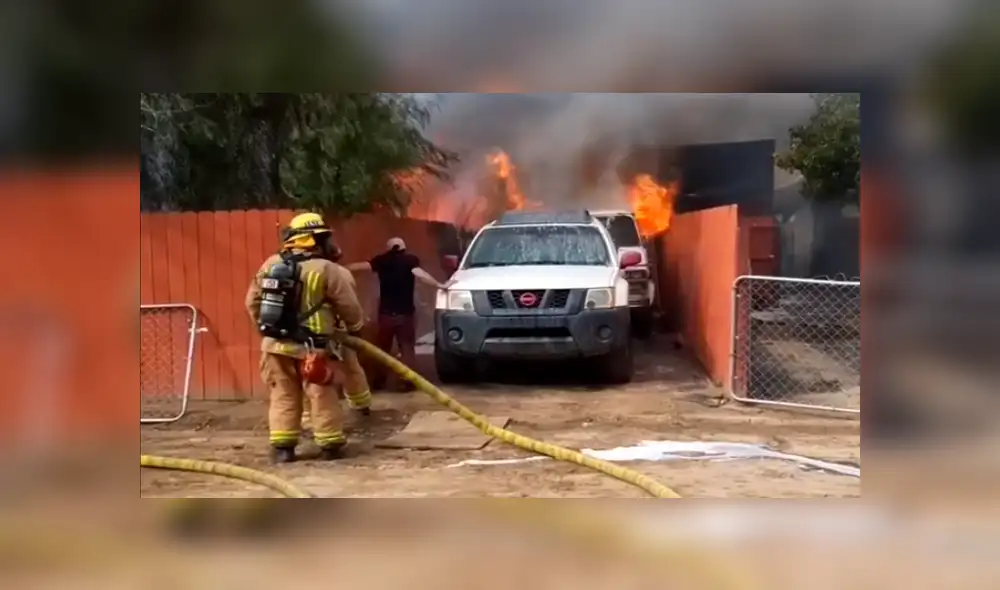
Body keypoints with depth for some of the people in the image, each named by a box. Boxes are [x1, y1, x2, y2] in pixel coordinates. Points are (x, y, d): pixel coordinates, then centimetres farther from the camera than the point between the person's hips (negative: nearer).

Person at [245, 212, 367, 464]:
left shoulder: (270, 265, 4)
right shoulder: (326, 270, -12)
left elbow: (252, 301, 10)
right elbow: (349, 307, -5)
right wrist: (355, 329, 15)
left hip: (276, 345, 4)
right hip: (311, 348, -4)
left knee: (283, 396, 12)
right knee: (322, 396, 7)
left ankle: (282, 445, 11)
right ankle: (330, 444, 14)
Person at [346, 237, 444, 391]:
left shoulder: (382, 260, 2)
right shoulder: (410, 260, -4)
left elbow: (360, 266, 6)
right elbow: (419, 274, -22)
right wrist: (438, 285, -22)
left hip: (386, 312, 2)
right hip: (406, 312, -2)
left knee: (383, 347, 15)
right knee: (407, 347, 5)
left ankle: (379, 380, 18)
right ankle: (409, 380, -1)